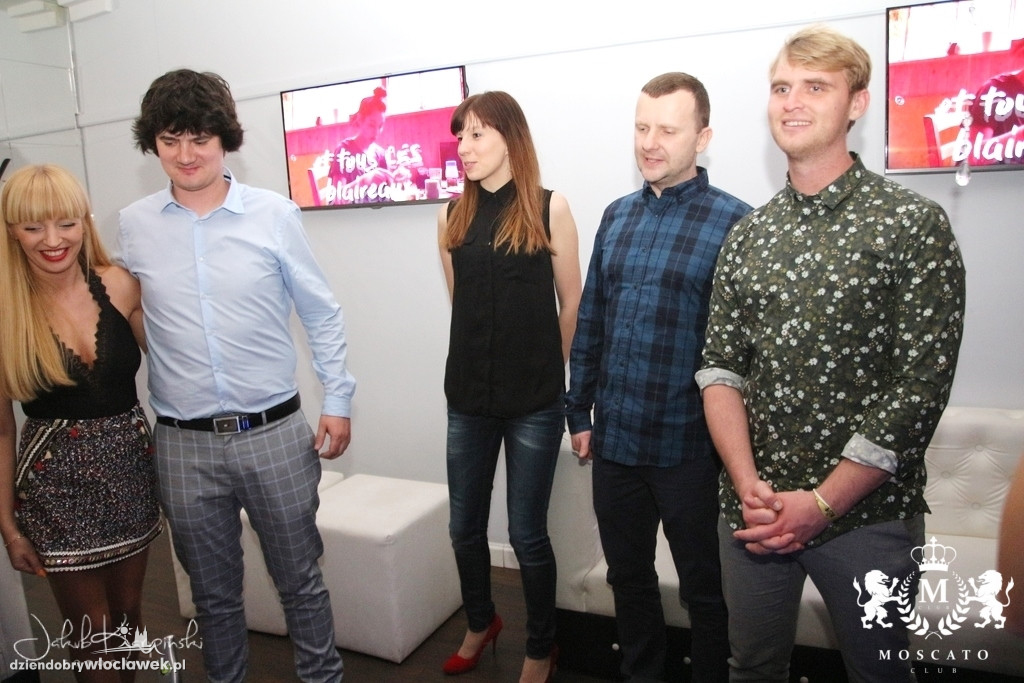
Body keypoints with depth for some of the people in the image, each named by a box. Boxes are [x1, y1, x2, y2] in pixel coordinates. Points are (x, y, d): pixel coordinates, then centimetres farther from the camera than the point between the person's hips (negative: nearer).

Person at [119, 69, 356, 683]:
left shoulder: (274, 215, -4)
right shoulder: (133, 226, 2)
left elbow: (322, 314, 2)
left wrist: (338, 400, 0)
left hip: (274, 433, -1)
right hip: (184, 446, 2)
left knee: (300, 581, 13)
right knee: (213, 593, 18)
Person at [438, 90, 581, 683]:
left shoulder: (550, 209, -6)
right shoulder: (453, 216, 5)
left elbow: (571, 306, 1)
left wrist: (544, 369, 8)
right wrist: (490, 362, 12)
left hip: (535, 403, -4)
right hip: (468, 395, 4)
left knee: (527, 534, 6)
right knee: (465, 527, 15)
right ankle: (480, 623, 43)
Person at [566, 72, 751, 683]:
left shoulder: (733, 221, -11)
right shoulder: (617, 215, 7)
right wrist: (579, 413, 11)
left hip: (689, 448, -5)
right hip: (614, 440, 6)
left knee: (706, 590, 14)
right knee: (629, 579, 21)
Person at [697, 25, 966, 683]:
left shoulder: (915, 224, -7)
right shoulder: (747, 235, 6)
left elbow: (920, 387, -13)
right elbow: (720, 366, 0)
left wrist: (820, 503, -16)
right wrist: (749, 486, -12)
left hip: (867, 514, -3)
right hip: (752, 512, 4)